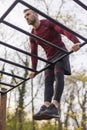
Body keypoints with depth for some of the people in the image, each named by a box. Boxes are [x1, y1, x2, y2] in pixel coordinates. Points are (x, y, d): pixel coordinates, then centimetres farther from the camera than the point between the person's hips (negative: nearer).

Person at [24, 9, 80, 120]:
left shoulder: (48, 23, -7)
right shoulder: (32, 35, 12)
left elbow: (64, 30, -23)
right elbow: (33, 53, 16)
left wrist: (76, 41, -41)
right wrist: (34, 70, 10)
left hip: (61, 53, -6)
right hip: (50, 58, 7)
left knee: (58, 74, -26)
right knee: (48, 80, -13)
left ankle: (54, 107, -40)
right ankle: (45, 107, -29)